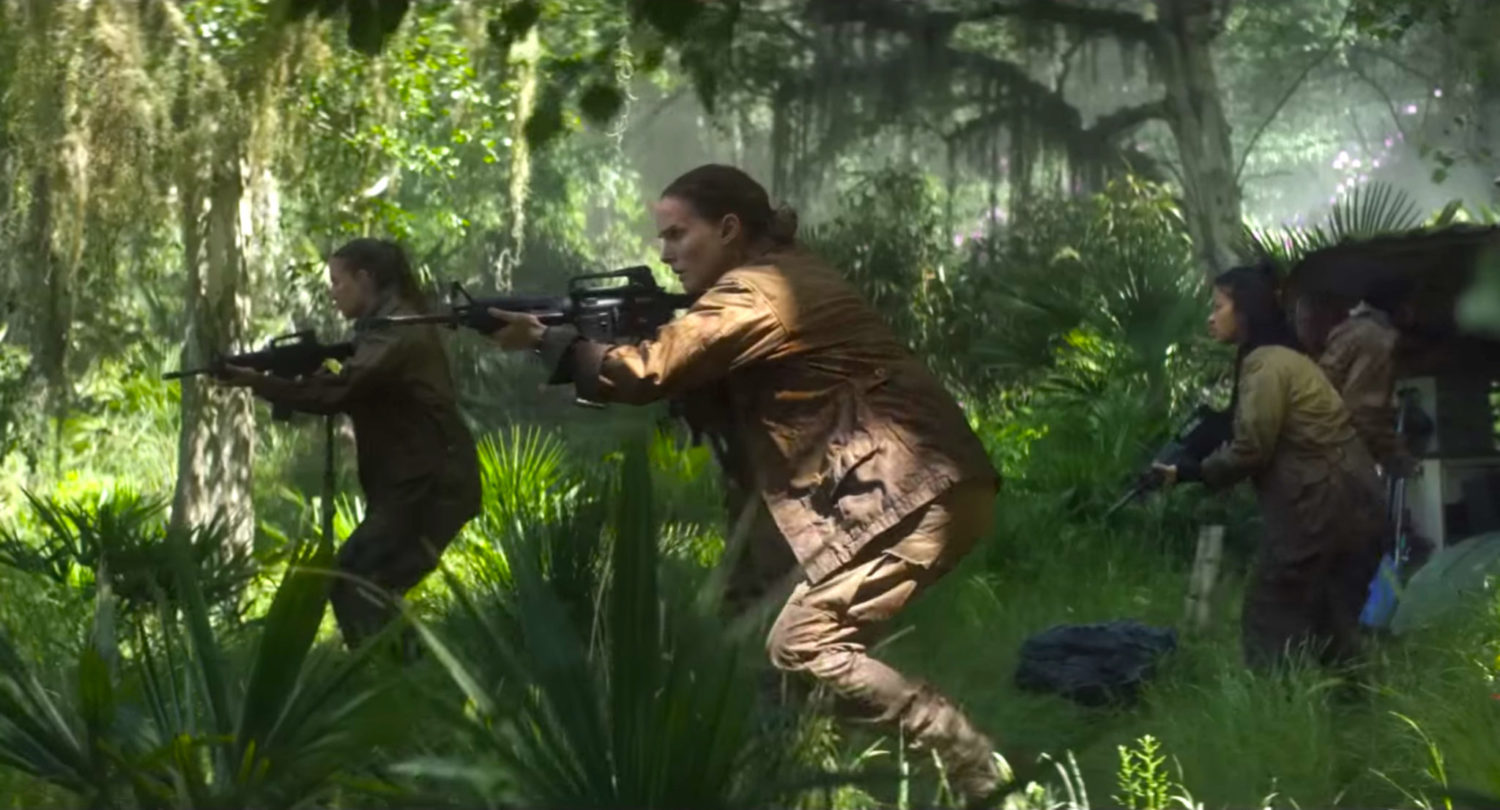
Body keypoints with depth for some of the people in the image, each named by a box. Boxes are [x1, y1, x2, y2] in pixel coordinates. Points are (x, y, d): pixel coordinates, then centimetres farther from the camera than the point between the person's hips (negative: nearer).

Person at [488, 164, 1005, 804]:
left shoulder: (752, 293, -11)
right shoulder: (786, 274, 19)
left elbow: (647, 373, -16)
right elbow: (686, 372, 20)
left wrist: (545, 339, -4)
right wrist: (582, 332, 6)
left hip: (921, 495, -10)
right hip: (910, 486, 10)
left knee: (803, 646, -11)